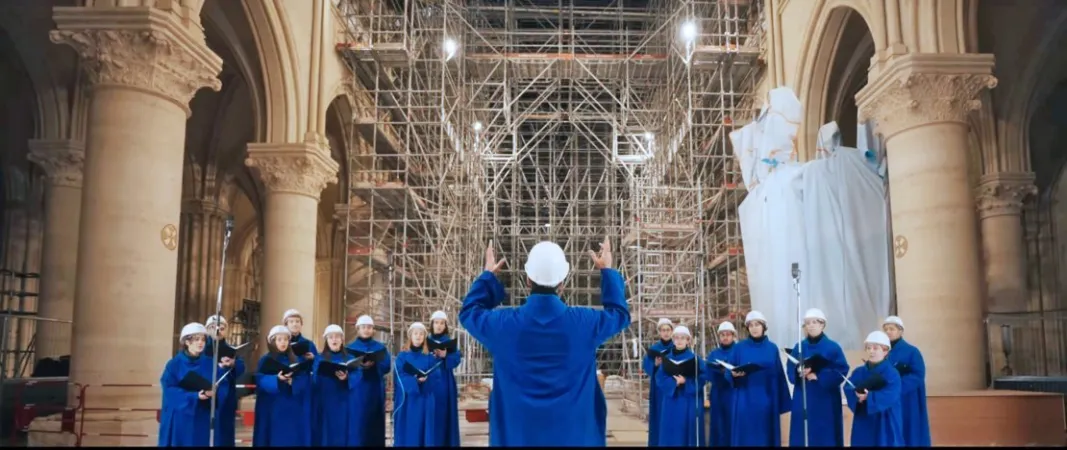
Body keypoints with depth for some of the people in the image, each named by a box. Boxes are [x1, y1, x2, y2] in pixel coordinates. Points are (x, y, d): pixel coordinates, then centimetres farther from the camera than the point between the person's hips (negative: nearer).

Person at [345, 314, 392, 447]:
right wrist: (359, 366, -23)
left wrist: (373, 365, -20)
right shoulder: (351, 347, 6)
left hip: (375, 390, 1)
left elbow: (387, 366, -1)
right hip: (357, 390, -1)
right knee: (358, 422, -4)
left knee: (375, 423, 2)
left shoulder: (380, 348, 9)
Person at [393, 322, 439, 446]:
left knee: (422, 427, 3)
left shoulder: (430, 357, 7)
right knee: (407, 429, 0)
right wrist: (414, 381, -24)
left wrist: (425, 378, -23)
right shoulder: (402, 355, 3)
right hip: (406, 398, -1)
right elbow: (399, 376, -8)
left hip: (424, 399, 1)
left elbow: (436, 375, -3)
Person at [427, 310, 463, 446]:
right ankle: (430, 441, 8)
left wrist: (445, 356, -24)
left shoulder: (449, 342, 5)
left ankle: (446, 441, 8)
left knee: (445, 413, 1)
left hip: (445, 382, 0)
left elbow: (457, 358, -7)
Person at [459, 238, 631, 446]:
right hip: (574, 434, 0)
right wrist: (607, 271, 20)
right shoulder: (585, 321, -12)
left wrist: (488, 275, 22)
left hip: (517, 435, 0)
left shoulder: (503, 323, -13)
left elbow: (468, 312, 11)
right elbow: (620, 313, 10)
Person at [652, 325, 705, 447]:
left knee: (688, 432, -1)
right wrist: (674, 382, -19)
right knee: (671, 432, 4)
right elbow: (660, 378, -2)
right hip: (671, 402, 3)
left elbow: (702, 377, -7)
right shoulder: (667, 358, 6)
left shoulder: (694, 358, -1)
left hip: (689, 403, -2)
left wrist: (686, 382, -20)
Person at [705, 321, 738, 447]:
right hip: (718, 395, 3)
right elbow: (709, 375, 3)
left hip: (734, 395, -3)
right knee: (719, 426, 3)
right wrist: (718, 370, -18)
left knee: (733, 425, -6)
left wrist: (728, 372, -24)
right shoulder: (713, 354, 13)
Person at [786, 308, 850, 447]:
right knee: (802, 437, 3)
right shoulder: (798, 347, 8)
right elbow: (790, 371, 3)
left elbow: (842, 372, -9)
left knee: (826, 438, 0)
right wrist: (799, 371, -19)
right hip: (803, 402, 3)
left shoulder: (833, 347, -1)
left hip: (826, 403, -3)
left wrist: (818, 376, -18)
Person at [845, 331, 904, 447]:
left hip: (885, 424, -4)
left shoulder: (892, 374, -8)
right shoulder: (858, 372, 6)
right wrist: (857, 394, -28)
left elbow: (890, 395, -23)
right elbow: (848, 389, -6)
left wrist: (869, 397, -36)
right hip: (863, 423, 4)